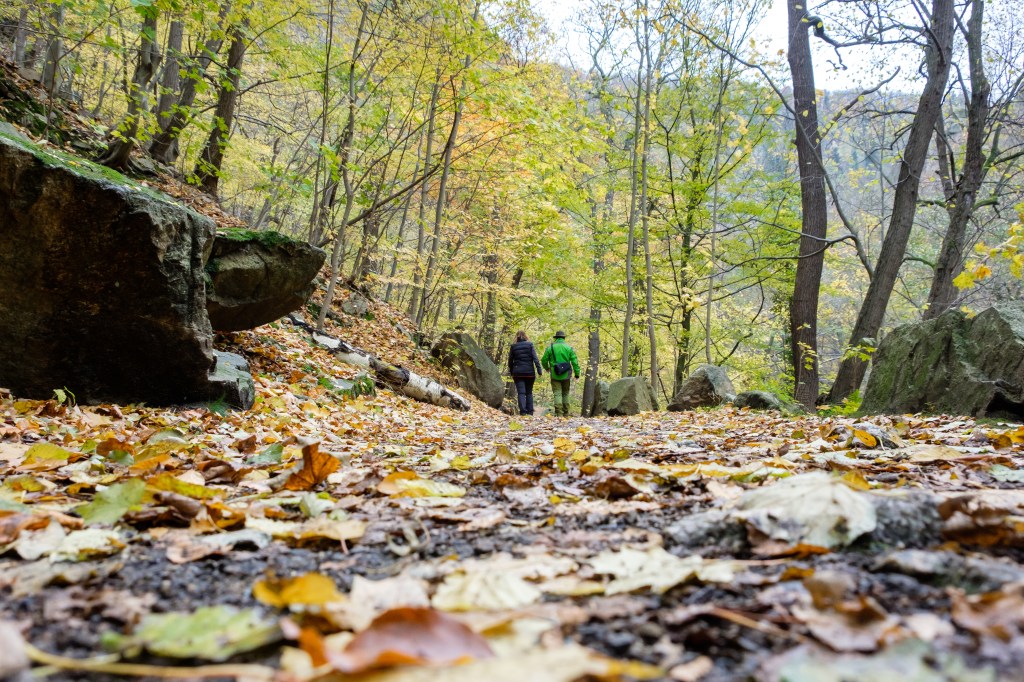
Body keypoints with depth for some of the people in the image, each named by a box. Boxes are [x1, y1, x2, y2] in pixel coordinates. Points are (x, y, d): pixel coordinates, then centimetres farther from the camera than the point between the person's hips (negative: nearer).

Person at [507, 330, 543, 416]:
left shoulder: (513, 347, 3)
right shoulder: (530, 345, 0)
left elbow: (510, 361, 7)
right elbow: (535, 358, -7)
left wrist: (511, 372, 18)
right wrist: (539, 370, -7)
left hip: (518, 373, 0)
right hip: (529, 373, 0)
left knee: (521, 393, -1)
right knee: (529, 392, 12)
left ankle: (523, 411, -14)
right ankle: (530, 412, 8)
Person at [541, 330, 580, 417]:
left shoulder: (550, 347, -1)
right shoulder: (569, 348, 2)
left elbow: (544, 360, 3)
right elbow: (575, 362, -2)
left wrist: (547, 368, 23)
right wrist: (577, 374, 2)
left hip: (555, 375, -2)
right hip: (566, 375, 2)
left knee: (557, 394, -2)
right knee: (565, 394, 14)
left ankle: (559, 414, -13)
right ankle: (565, 414, 16)